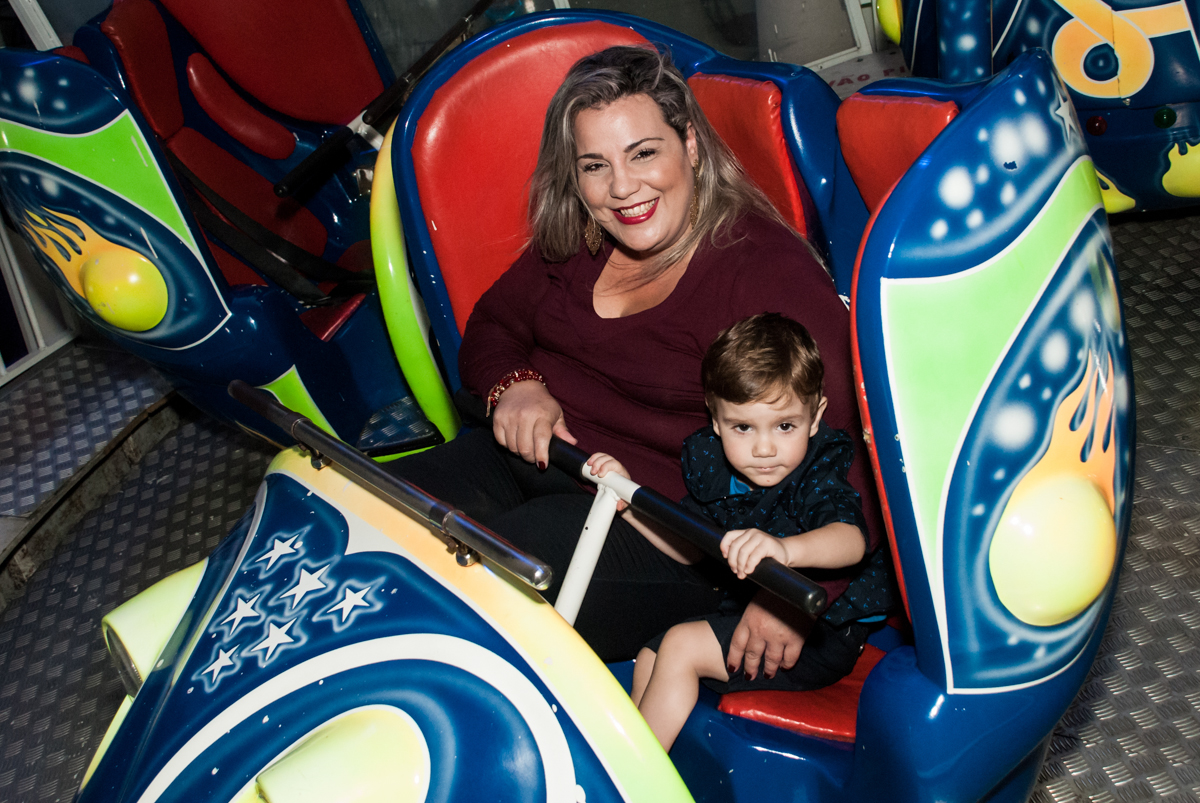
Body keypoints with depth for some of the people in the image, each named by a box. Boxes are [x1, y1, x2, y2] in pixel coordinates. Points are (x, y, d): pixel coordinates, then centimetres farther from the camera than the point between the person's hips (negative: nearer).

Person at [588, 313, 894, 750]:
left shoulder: (821, 473, -23)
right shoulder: (712, 463, -2)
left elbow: (852, 540, -44)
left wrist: (784, 548, -64)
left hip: (822, 635, -8)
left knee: (681, 647, -16)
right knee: (649, 659, 5)